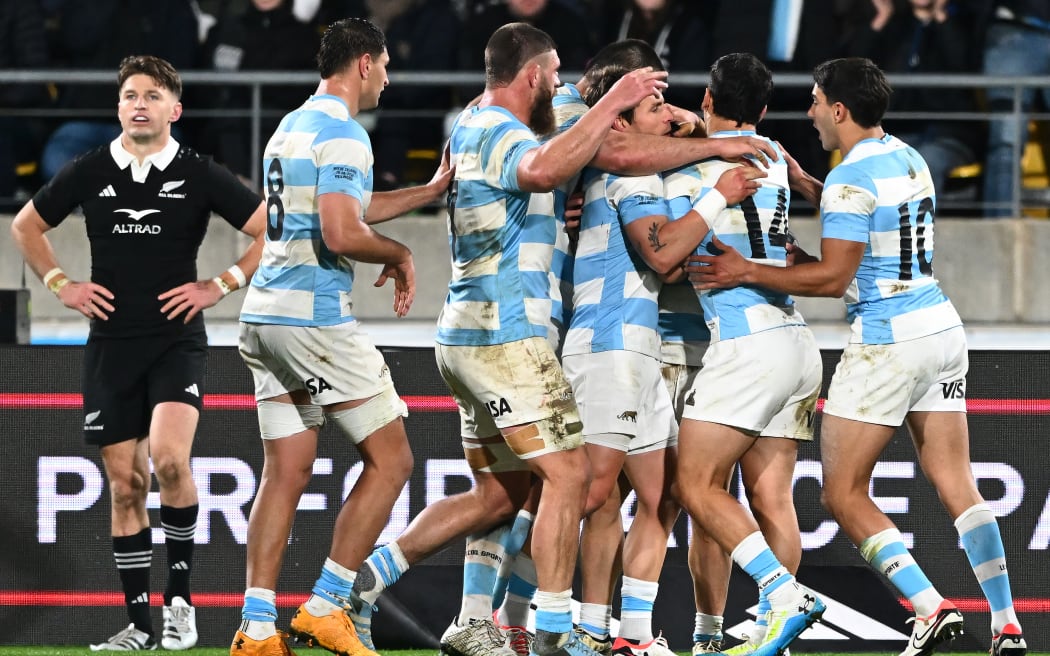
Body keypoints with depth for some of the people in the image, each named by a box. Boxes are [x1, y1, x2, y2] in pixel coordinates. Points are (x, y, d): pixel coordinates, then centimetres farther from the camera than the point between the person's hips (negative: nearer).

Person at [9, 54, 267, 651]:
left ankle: (180, 595, -8)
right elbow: (27, 227, 19)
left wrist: (221, 285, -4)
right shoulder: (90, 172, 4)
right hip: (111, 344, 3)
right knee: (126, 482, 3)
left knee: (169, 458, -24)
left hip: (178, 341, -3)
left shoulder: (200, 175, -3)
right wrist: (61, 284, 8)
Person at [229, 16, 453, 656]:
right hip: (315, 319, -9)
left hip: (265, 316, 9)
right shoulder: (343, 134, -11)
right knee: (390, 460, -1)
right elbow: (342, 234, -22)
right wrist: (399, 255, -4)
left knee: (285, 473, 8)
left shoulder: (293, 126, 19)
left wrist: (431, 190, 36)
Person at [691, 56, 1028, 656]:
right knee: (958, 487, 7)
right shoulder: (908, 158, 12)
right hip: (942, 329, 8)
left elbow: (833, 277, -19)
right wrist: (809, 187, 24)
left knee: (844, 494, -1)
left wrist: (748, 273, -15)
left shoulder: (851, 179, -15)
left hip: (885, 342, -8)